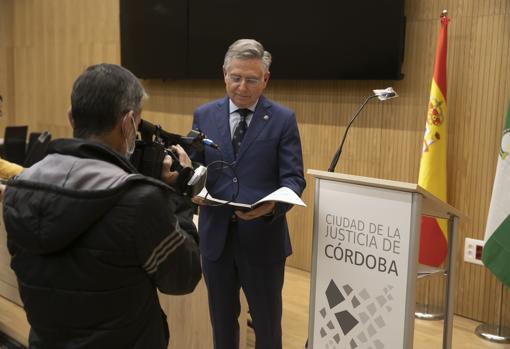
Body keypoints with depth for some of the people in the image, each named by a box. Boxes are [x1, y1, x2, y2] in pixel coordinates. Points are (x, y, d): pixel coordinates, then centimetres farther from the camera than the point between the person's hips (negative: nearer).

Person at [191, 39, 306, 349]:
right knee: (222, 321, 19)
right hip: (215, 236, 3)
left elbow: (293, 178, -8)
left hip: (263, 238, -2)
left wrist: (273, 205, -29)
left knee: (267, 324, 13)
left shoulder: (283, 119, -4)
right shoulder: (204, 116, 4)